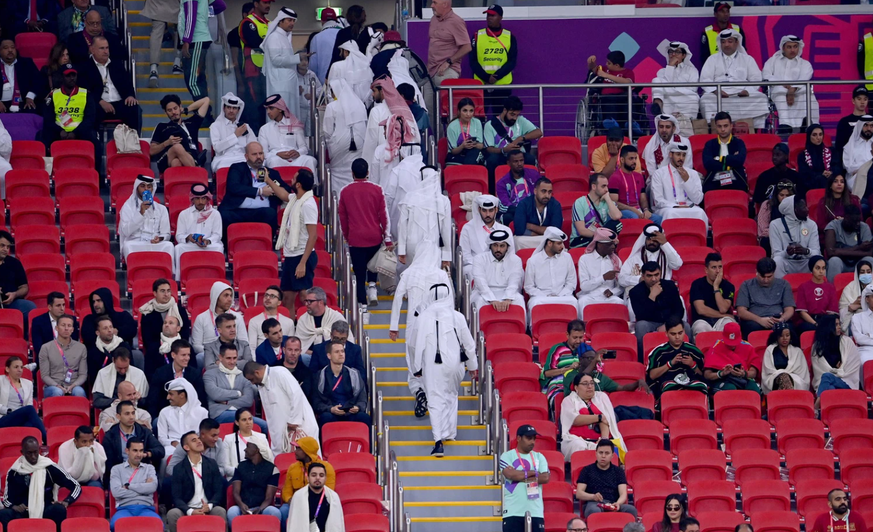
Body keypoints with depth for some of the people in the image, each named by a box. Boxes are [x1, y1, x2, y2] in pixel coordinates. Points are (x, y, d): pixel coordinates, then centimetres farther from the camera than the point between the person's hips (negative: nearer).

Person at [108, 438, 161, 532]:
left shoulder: (149, 468, 22)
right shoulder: (117, 469, 16)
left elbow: (153, 487, 1)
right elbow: (116, 492, -2)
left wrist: (128, 486, 1)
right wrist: (143, 488, 3)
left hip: (146, 508, 1)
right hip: (125, 508, -1)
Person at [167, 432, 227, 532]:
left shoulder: (211, 464, 10)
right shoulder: (179, 469, 3)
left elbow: (219, 491, 6)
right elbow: (177, 498, -4)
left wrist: (209, 506, -16)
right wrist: (190, 511, -23)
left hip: (208, 509, 1)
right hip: (188, 509, -1)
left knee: (220, 511, -31)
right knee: (172, 514, -32)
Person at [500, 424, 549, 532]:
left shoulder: (539, 457, 14)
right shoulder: (507, 456, 4)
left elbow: (545, 478, -2)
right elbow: (510, 474, -14)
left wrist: (521, 477, -7)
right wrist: (534, 473, -3)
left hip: (535, 511, 3)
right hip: (513, 511, -3)